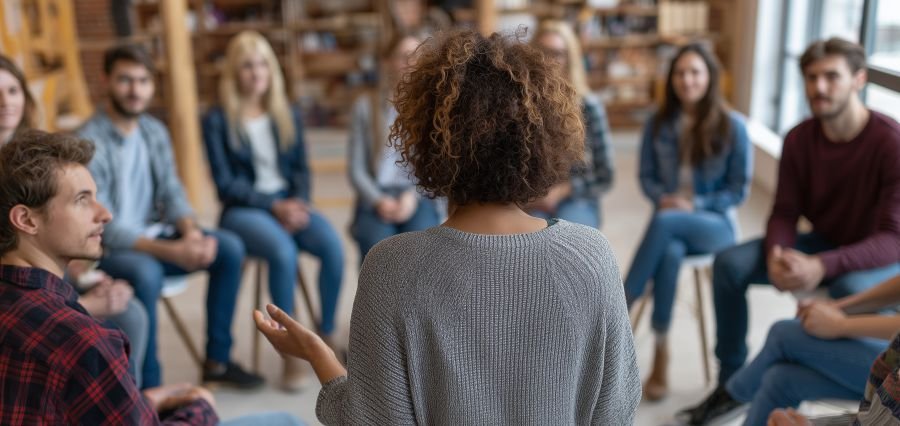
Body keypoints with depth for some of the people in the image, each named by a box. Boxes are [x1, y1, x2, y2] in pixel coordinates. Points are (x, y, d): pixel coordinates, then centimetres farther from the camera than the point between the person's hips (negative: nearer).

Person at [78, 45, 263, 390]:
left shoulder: (155, 131, 4)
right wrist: (171, 252, -30)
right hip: (107, 251, -7)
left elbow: (171, 193, 4)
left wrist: (191, 232, -18)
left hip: (153, 235, 7)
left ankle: (217, 360, 1)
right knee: (146, 273, -37)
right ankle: (149, 388, -21)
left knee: (229, 248, -9)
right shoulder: (89, 142, -19)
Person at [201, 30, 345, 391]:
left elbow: (301, 169, 11)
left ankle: (327, 337, -11)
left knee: (332, 244, -26)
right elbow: (225, 183, -5)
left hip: (288, 203, 4)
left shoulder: (288, 116, 13)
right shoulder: (217, 121, 0)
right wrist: (274, 207, -15)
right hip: (243, 210, -4)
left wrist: (299, 204, -9)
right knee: (284, 252, -34)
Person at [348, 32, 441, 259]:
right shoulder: (365, 106, 7)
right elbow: (356, 168, 5)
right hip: (375, 196, 0)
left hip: (419, 196, 0)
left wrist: (412, 196, -11)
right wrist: (378, 200, -10)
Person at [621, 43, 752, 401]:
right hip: (669, 215, 2)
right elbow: (646, 176, 9)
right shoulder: (658, 124, 3)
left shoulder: (732, 126, -6)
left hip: (715, 223, -2)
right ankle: (661, 353, -27)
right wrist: (663, 197, -13)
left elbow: (739, 189, -3)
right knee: (669, 252, -35)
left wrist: (694, 205, -16)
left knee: (664, 222, -36)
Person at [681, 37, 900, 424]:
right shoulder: (799, 138, -7)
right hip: (824, 243, 6)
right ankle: (731, 383, -1)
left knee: (851, 289, -40)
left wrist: (822, 266, -44)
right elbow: (785, 213, -5)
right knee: (730, 263, -14)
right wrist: (776, 255, -29)